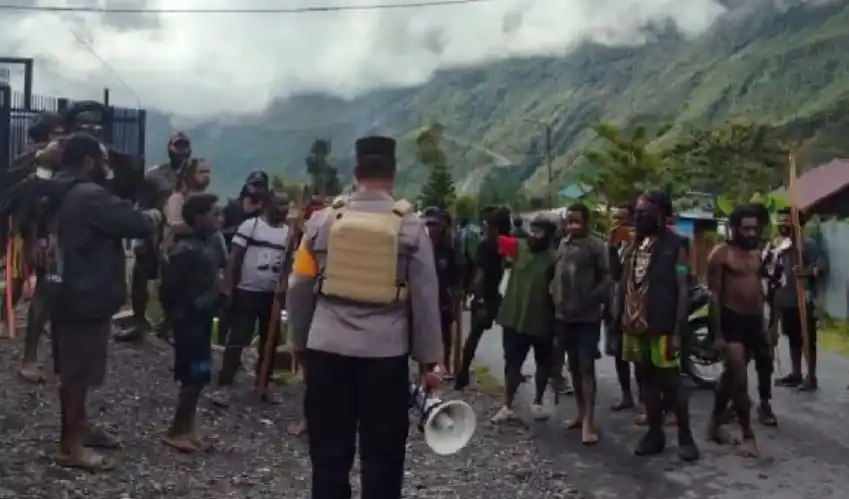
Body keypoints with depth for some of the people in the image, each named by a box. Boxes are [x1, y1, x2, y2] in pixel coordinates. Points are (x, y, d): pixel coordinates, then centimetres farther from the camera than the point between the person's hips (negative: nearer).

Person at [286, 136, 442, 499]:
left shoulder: (323, 220, 1)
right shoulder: (410, 226, -3)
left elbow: (299, 290, 5)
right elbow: (425, 298, -3)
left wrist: (299, 342, 18)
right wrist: (429, 359, 4)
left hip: (327, 349, 2)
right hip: (386, 352, -1)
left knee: (330, 450, 11)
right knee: (381, 454, 8)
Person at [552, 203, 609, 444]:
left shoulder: (595, 246, -8)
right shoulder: (562, 244, 10)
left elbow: (608, 278, -10)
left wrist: (592, 299, -17)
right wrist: (554, 297, 8)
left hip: (588, 317, -6)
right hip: (564, 316, 6)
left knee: (586, 368, -8)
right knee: (574, 367, 13)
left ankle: (589, 421, -7)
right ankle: (581, 413, 24)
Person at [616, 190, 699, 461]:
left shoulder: (674, 246, -8)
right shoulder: (634, 245, 11)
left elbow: (682, 291, -10)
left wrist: (677, 331, -15)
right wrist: (620, 321, 11)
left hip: (662, 327, -6)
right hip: (636, 325, 6)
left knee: (671, 382, 0)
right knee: (648, 381, 12)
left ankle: (685, 435, 11)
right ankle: (655, 432, 21)